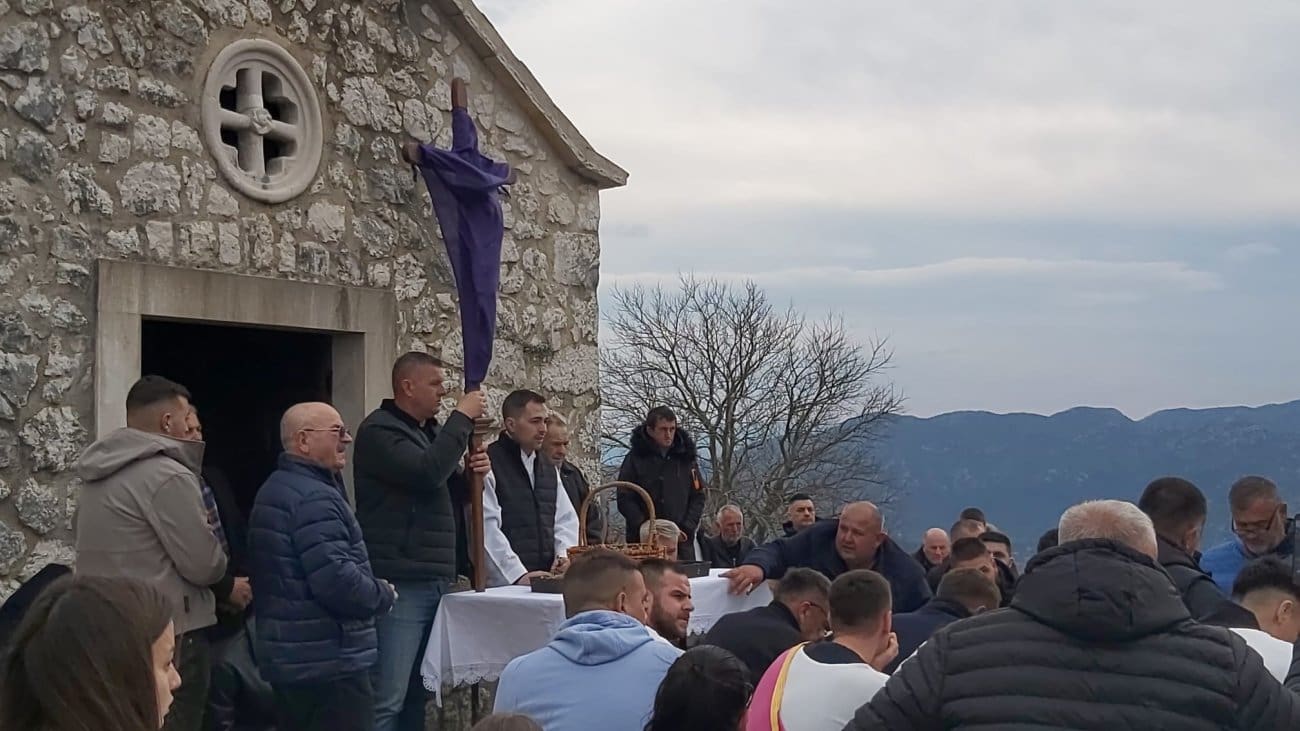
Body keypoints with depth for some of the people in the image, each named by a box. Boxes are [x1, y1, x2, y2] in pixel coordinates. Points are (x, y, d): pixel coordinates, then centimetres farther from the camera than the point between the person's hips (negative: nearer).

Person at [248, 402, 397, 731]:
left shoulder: (273, 490, 16)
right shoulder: (315, 498, -19)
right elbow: (337, 581, -27)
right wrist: (384, 595, -9)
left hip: (288, 656, 11)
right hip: (328, 661, -11)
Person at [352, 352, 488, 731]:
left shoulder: (430, 430, 19)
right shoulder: (380, 431, -8)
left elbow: (445, 491, 26)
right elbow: (426, 473, -23)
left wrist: (470, 472, 4)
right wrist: (462, 417, -14)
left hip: (434, 580, 9)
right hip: (400, 583, -9)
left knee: (418, 692, 10)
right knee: (387, 699, -11)